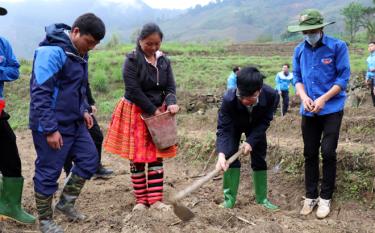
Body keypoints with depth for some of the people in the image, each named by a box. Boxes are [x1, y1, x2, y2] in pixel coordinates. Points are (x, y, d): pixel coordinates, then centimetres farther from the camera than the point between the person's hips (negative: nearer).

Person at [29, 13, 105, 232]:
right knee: (48, 172, 3)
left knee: (90, 159, 12)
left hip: (74, 123, 9)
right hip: (53, 126, -9)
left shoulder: (79, 52, 8)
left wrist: (84, 110, 10)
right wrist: (50, 129, -23)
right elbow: (39, 93, -23)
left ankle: (66, 202, 29)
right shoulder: (52, 52, -20)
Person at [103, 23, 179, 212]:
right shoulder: (132, 60, -12)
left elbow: (170, 87, 1)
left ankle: (155, 199, 10)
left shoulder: (164, 61, 4)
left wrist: (171, 103, -21)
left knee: (157, 156, 4)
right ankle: (141, 199, 14)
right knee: (137, 157, 3)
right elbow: (133, 90, -18)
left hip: (158, 113, 5)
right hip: (135, 113, -4)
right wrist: (153, 110, -17)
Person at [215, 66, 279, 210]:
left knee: (260, 159, 3)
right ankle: (229, 198, 0)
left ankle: (262, 198, 16)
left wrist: (251, 141, -33)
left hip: (256, 126, 2)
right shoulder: (229, 99, -42)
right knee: (230, 157, -11)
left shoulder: (271, 96, -38)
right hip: (234, 125, -1)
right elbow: (223, 129, -39)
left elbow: (264, 122, -24)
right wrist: (221, 154, -53)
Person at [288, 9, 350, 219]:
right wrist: (304, 97, -10)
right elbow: (297, 77, 9)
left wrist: (323, 99, -17)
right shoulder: (300, 50, 4)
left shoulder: (338, 46, -8)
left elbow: (343, 78, -9)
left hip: (332, 109, -4)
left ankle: (326, 197, 12)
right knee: (310, 153, 9)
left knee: (328, 152, -5)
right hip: (309, 111, 4)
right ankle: (311, 196, 22)